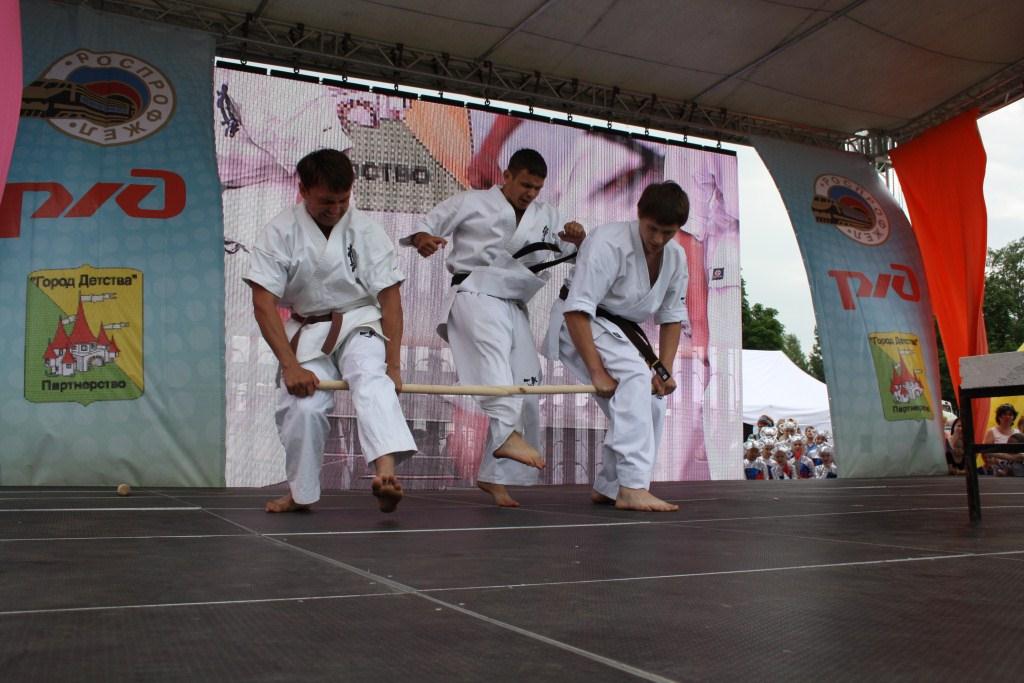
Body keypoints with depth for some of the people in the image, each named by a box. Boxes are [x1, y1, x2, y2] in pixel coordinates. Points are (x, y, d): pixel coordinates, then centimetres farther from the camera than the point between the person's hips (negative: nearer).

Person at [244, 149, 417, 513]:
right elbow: (263, 304, -13)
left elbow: (389, 297, -9)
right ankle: (301, 491, 12)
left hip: (360, 324, -1)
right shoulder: (281, 232, -10)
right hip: (307, 332, 1)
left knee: (371, 381, -29)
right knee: (302, 407, -13)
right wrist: (291, 365, -20)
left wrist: (393, 364, -15)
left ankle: (386, 471, -49)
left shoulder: (365, 230, -9)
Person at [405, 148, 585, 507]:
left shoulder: (545, 215, 18)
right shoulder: (471, 202, 6)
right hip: (476, 294, -6)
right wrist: (422, 238, -20)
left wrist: (575, 236, -14)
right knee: (493, 345, -39)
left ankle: (495, 475, 12)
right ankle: (506, 434, -55)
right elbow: (426, 224, 4)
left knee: (525, 395, 1)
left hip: (514, 306, 6)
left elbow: (568, 249, 10)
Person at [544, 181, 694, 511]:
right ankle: (632, 487, -32)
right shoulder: (608, 243, -28)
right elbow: (577, 310, -31)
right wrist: (598, 372, -32)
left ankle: (608, 487, 19)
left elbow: (672, 317, 5)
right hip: (577, 326, -8)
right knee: (635, 377, -29)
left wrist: (664, 369, -6)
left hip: (621, 329, 8)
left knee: (650, 405, 4)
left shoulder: (675, 257, -5)